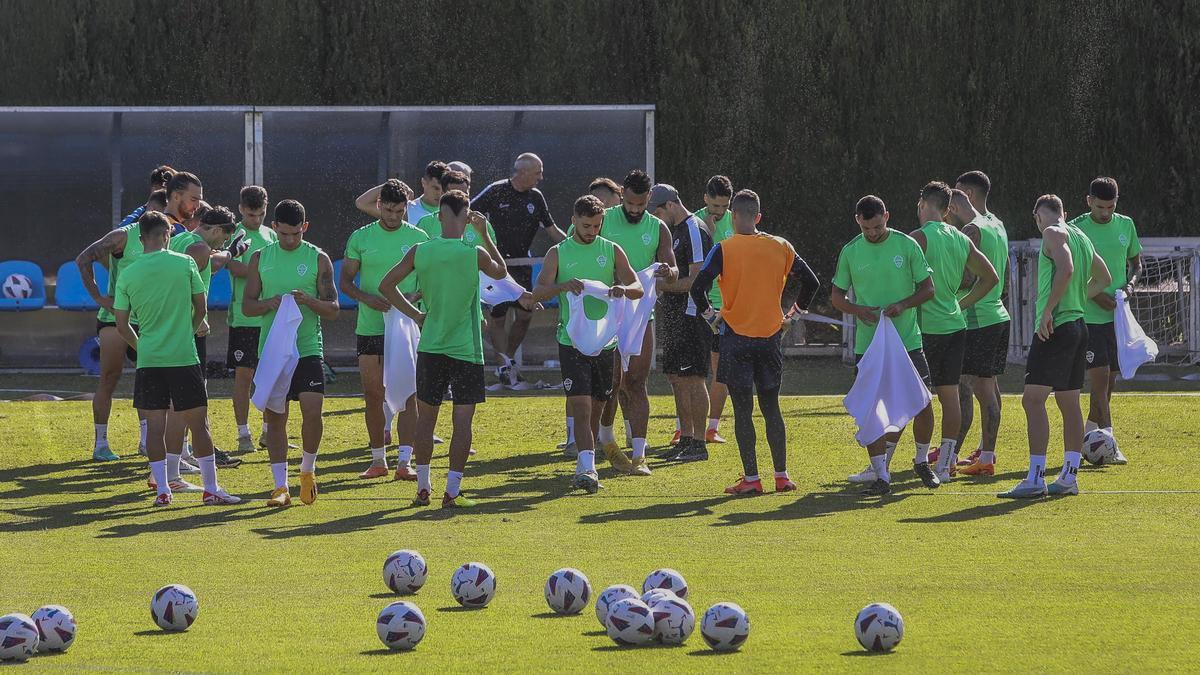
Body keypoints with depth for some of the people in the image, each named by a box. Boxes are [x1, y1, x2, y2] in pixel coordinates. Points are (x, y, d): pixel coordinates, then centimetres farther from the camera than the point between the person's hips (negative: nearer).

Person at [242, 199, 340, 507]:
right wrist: (270, 303, -14)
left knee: (312, 412, -11)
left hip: (308, 350, -2)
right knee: (274, 417, 1)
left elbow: (333, 309, 2)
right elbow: (247, 305, 6)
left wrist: (309, 301, -18)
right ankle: (280, 486, 7)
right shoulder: (261, 258, 7)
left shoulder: (318, 259, 2)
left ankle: (307, 470, 14)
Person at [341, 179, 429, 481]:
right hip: (369, 327, 1)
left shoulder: (418, 238, 2)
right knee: (373, 394, 5)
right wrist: (367, 298, -14)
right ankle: (378, 460, 15)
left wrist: (414, 296, -14)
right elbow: (345, 280, 4)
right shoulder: (361, 238, 3)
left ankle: (404, 461, -8)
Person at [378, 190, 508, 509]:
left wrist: (415, 314, 11)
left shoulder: (420, 252, -4)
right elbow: (501, 271, 13)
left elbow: (386, 285, 2)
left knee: (426, 417, 14)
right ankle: (452, 491, -3)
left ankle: (423, 488, 17)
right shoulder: (475, 254, -10)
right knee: (462, 420, 1)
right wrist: (484, 234, 16)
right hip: (467, 350, -2)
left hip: (430, 348, 2)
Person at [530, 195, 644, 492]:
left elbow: (639, 288, 2)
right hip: (572, 341, -3)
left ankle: (585, 465, 25)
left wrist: (624, 289, -22)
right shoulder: (558, 253, 2)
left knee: (597, 407, 11)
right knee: (580, 407, -14)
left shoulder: (611, 251, 7)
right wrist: (563, 286, -29)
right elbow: (538, 292, -9)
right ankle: (587, 468, -22)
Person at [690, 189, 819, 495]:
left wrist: (709, 314, 2)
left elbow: (698, 288, -16)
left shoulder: (724, 250, -8)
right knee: (771, 407, 13)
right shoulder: (780, 247, 2)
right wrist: (797, 309, 22)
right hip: (770, 335, 3)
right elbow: (811, 282, 4)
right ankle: (782, 475, 12)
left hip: (736, 337, -3)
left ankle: (751, 478, -2)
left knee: (743, 410, 0)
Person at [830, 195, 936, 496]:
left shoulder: (907, 246, -1)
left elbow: (927, 288, 3)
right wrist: (858, 310, -11)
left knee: (921, 403, 1)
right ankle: (880, 474, -2)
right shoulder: (850, 252, 2)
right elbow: (837, 296, 10)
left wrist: (904, 304, -15)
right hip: (867, 343, 0)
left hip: (907, 339, 0)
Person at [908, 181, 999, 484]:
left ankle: (922, 459, -3)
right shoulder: (962, 240, 9)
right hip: (955, 325, 6)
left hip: (926, 327, -6)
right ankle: (945, 465, 11)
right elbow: (990, 278, 14)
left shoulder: (919, 238, -11)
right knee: (950, 395, 8)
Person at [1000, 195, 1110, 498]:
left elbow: (1066, 269, -25)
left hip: (1055, 326, -9)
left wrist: (1048, 310, -23)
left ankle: (1035, 479, -18)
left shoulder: (1053, 233, -7)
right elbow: (1104, 278, 32)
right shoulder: (1082, 237, 18)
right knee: (1069, 403, 13)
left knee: (1033, 399, -11)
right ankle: (1069, 477, 15)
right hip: (1078, 325, 9)